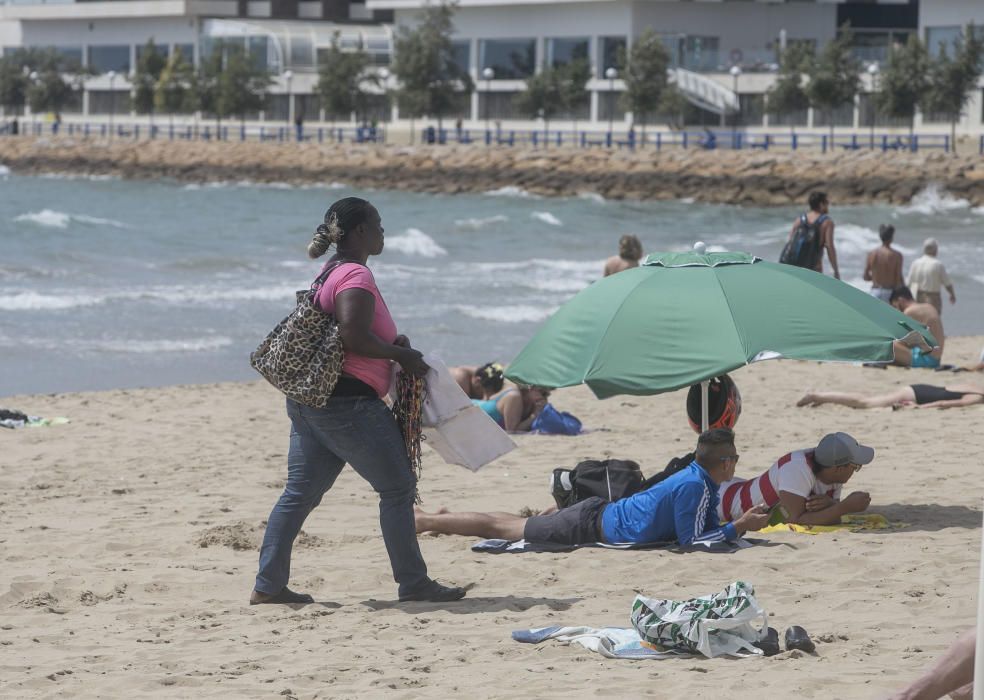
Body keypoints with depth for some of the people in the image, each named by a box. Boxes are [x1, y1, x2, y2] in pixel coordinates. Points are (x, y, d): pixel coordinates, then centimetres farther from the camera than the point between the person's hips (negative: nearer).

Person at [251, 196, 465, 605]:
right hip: (348, 402, -10)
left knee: (300, 493, 10)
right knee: (397, 488, 0)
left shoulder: (331, 273, 17)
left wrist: (394, 344, 12)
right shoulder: (356, 276, -14)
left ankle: (268, 585, 8)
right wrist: (401, 356, -12)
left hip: (308, 400, 10)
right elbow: (353, 337, -25)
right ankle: (413, 583, 4)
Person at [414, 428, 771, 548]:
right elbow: (690, 540, -25)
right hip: (591, 527, -8)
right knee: (499, 527, 3)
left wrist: (744, 523, -2)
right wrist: (739, 527, -22)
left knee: (513, 523, 25)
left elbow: (711, 529, 14)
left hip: (598, 513, 8)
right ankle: (424, 521, 11)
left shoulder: (698, 478, 4)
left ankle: (444, 519, 35)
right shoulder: (694, 487, -24)